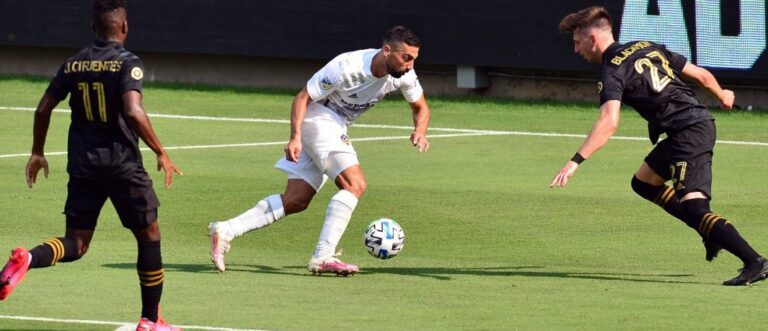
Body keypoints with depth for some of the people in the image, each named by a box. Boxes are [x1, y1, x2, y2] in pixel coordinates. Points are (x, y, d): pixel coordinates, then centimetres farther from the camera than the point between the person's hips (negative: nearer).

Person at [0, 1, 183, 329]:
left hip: (82, 166, 4)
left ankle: (27, 258, -25)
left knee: (76, 244, 7)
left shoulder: (74, 64, 6)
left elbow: (43, 108, 8)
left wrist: (38, 152, 21)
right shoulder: (128, 63, -10)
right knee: (149, 236, 13)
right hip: (124, 166, -4)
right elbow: (133, 112, -23)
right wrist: (161, 153, -15)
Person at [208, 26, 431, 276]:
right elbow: (302, 98, -20)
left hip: (335, 127, 8)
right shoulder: (347, 67, -27)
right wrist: (296, 138, -31)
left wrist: (420, 131, -14)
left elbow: (421, 108, 8)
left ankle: (226, 231, 2)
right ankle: (323, 257, -24)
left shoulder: (403, 74, -8)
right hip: (318, 118, -8)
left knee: (296, 201, 1)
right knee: (355, 184, -22)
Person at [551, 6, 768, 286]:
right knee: (643, 182, 22)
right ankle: (712, 232, 18)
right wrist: (722, 96, 43)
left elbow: (608, 123, -24)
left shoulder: (613, 71, -8)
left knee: (693, 207, -15)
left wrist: (576, 161, -28)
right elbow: (701, 75, 22)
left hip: (687, 133, -9)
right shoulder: (648, 48, 17)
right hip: (702, 120, 9)